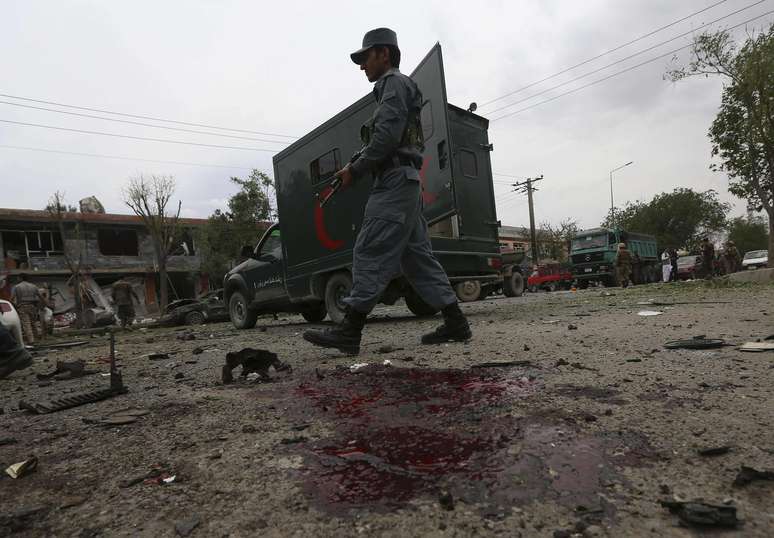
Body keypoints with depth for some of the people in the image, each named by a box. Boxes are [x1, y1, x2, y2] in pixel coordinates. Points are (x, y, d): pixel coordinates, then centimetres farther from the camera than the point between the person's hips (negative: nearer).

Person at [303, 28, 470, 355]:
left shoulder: (394, 83, 0)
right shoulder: (403, 90, 31)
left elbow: (387, 135, -16)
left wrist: (355, 170, -10)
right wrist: (357, 167, 15)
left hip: (395, 181, -10)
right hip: (405, 183, 10)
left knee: (370, 253, -13)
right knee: (417, 257, 6)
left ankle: (349, 332, -13)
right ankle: (455, 323, 7)